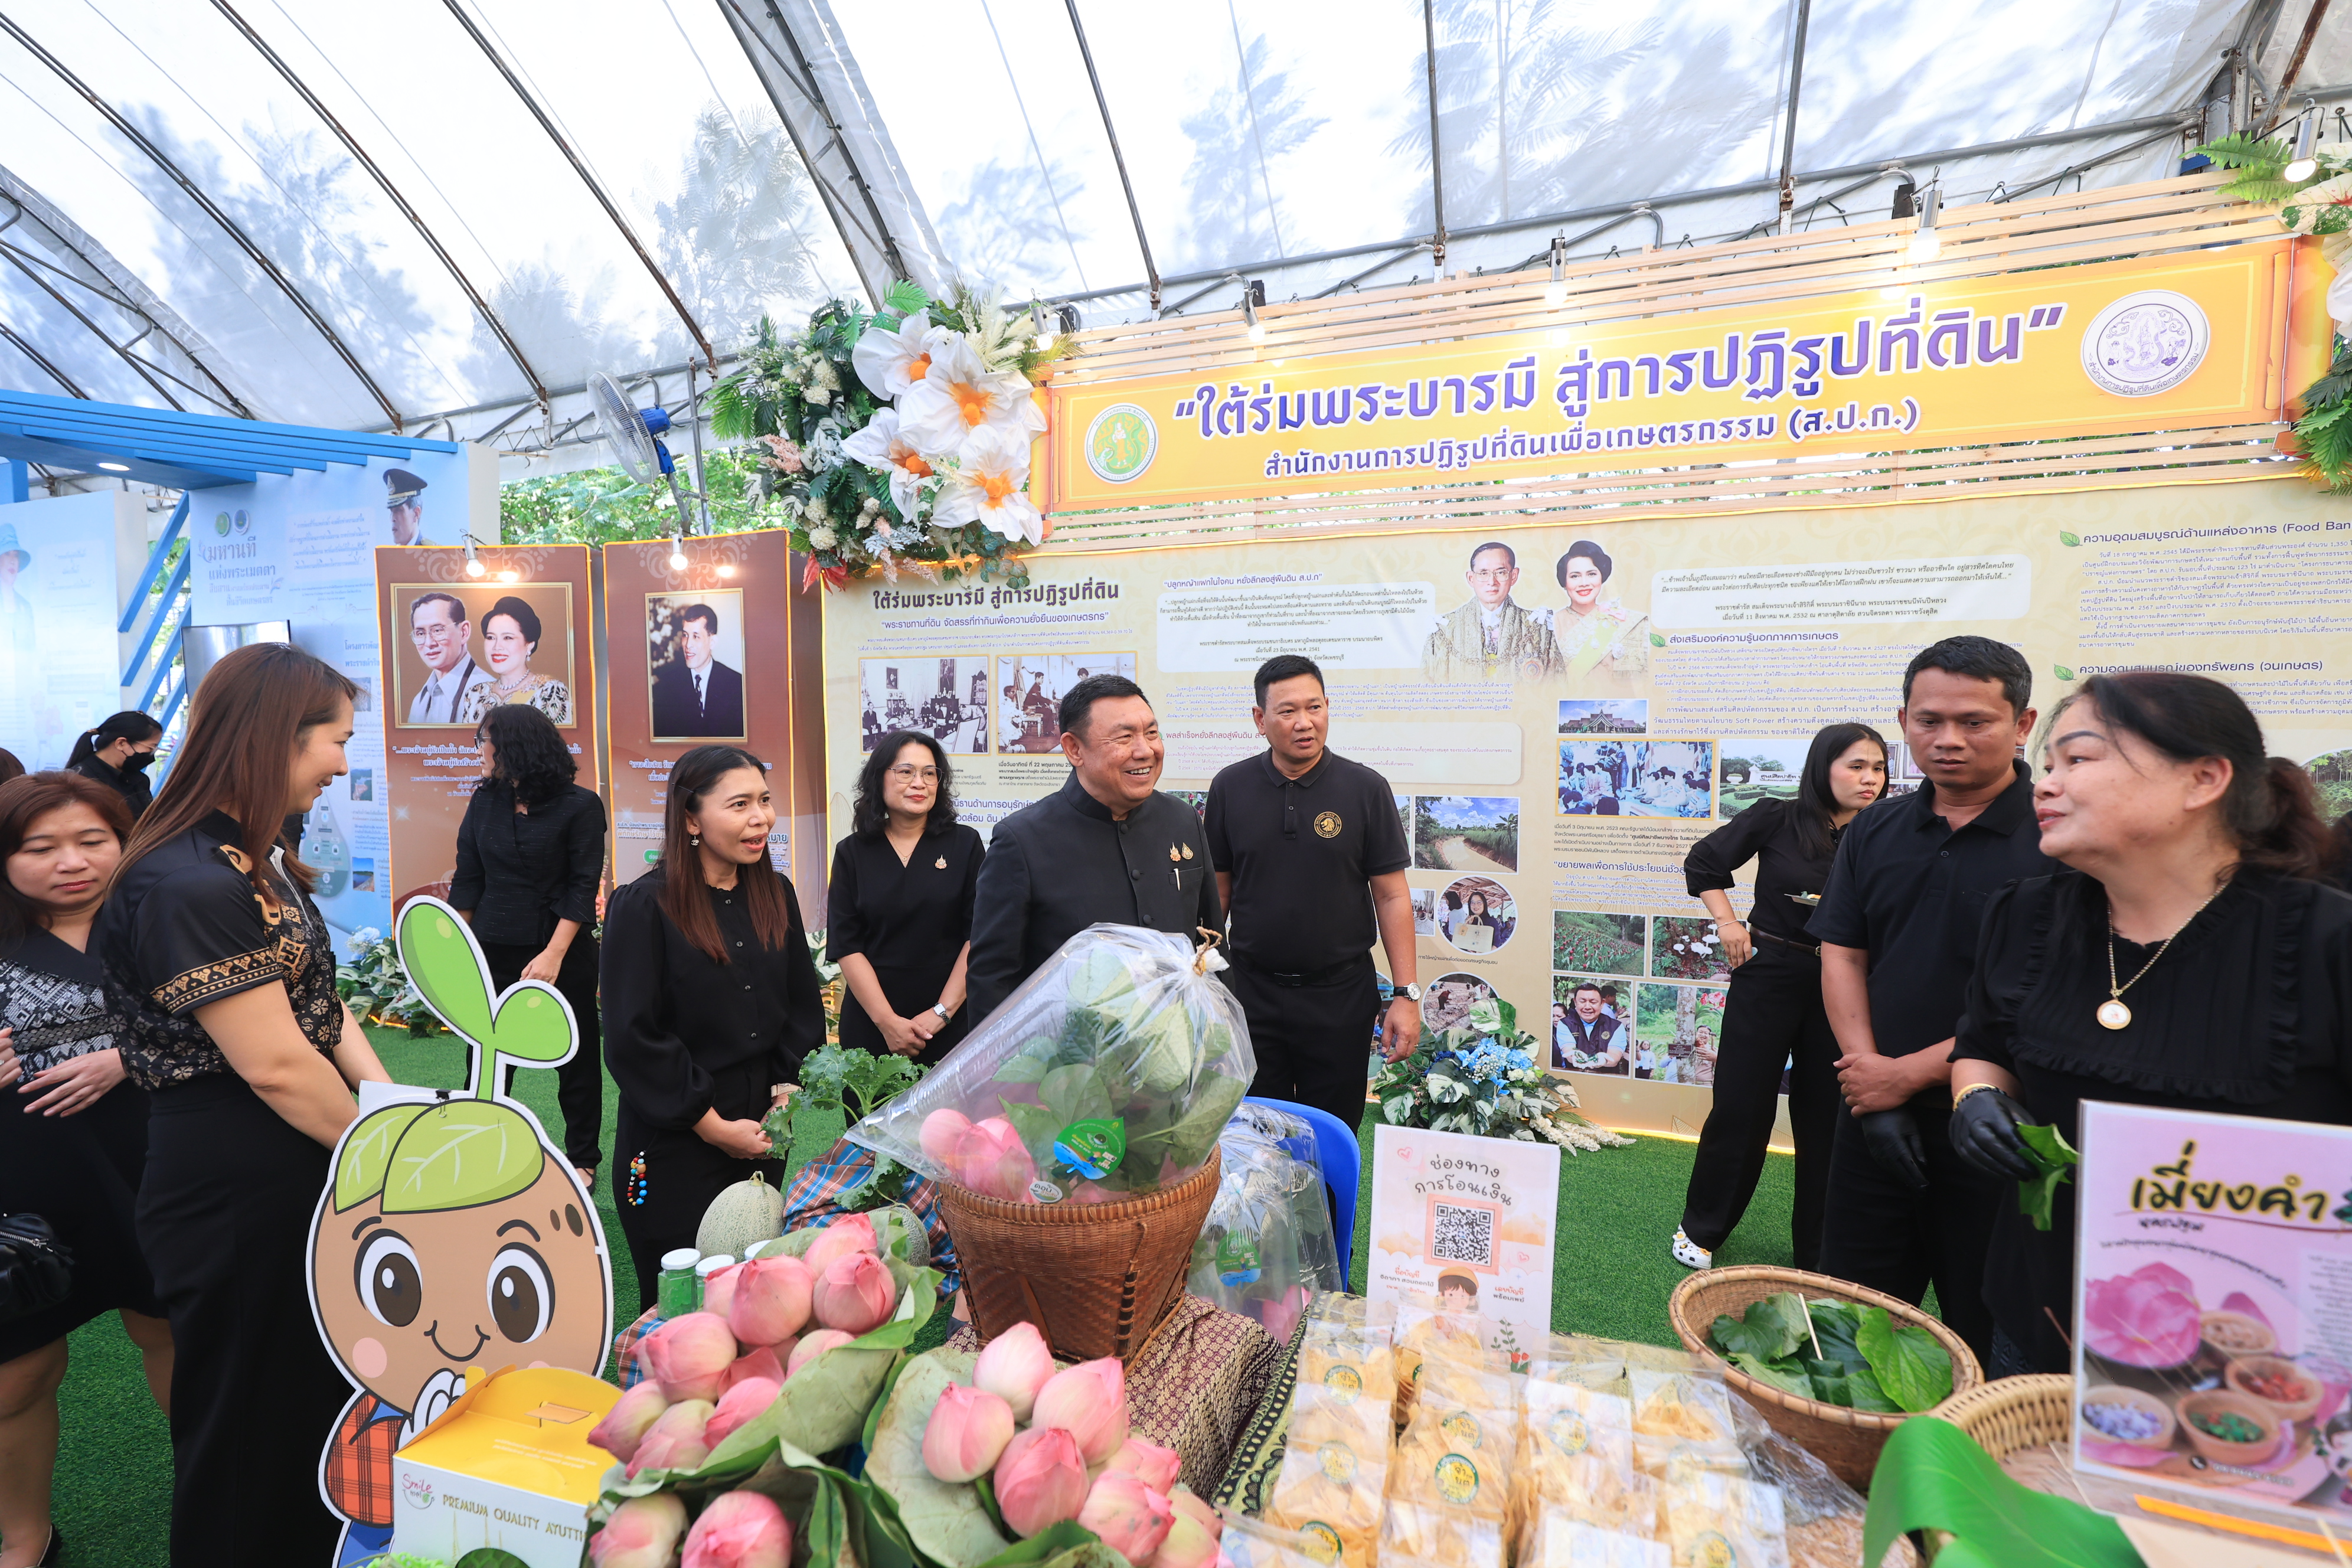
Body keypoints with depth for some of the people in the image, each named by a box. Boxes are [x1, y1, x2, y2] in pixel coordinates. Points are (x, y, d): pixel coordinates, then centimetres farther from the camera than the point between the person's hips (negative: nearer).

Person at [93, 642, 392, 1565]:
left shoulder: (253, 863, 8)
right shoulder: (192, 886, -25)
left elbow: (316, 998, 9)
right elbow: (276, 1065, -24)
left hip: (297, 1177, 10)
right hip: (238, 1194, -10)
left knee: (321, 1398, 25)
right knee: (250, 1429, 13)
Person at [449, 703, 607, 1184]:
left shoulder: (580, 806, -9)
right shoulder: (485, 801, 5)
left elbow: (584, 887, -11)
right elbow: (468, 879, 8)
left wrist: (554, 956, -17)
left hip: (563, 951, -4)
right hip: (494, 951, 4)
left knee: (576, 1055, 8)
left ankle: (582, 1159, 23)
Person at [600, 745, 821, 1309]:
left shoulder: (775, 895, 3)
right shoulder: (643, 907, -13)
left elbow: (803, 1005, 10)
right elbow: (633, 1040, -14)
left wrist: (785, 1094, -1)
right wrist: (713, 1126, -12)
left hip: (761, 1135, 5)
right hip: (674, 1147, -5)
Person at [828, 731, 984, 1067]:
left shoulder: (965, 844, 0)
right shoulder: (851, 853, 3)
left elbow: (979, 937, -5)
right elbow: (846, 946, -2)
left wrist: (942, 1012, -12)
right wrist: (887, 1021, -12)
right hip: (870, 1024, 1)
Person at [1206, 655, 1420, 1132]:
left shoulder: (1365, 789, -5)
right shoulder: (1229, 788, -1)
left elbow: (1392, 896, -3)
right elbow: (1216, 890, 4)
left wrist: (1406, 994, -7)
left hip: (1341, 995, -1)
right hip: (1252, 991, 1)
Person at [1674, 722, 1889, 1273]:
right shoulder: (1778, 819, -6)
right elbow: (1703, 862, 4)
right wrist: (1728, 923, -2)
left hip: (1840, 988, 2)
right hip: (1768, 975, -2)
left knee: (1825, 1116, 10)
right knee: (1741, 1105, 6)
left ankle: (1817, 1253, 27)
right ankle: (1701, 1230, 24)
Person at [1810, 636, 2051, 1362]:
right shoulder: (1875, 832, 6)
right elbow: (1841, 956, 5)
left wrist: (1909, 1073, -13)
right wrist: (1869, 1078, -7)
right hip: (1875, 1117, 4)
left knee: (1992, 1344, 12)